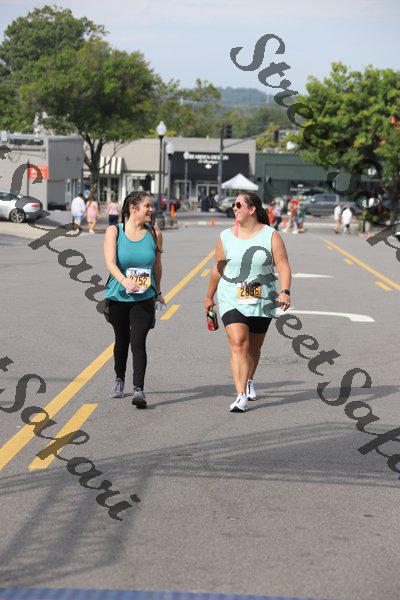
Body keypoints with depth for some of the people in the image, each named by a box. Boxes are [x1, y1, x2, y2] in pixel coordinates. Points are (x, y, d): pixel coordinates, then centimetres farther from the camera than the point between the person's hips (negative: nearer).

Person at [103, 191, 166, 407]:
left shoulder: (154, 234, 2)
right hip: (118, 297, 0)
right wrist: (124, 280, -35)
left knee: (138, 343, -13)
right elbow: (110, 263, -18)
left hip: (144, 298, 0)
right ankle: (119, 380, 38)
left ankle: (138, 390, -15)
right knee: (122, 341, 15)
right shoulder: (114, 231, -5)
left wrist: (158, 291, 23)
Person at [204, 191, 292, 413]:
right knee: (238, 343, -17)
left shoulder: (271, 236, -5)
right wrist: (209, 297, 18)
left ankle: (248, 381, 44)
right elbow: (218, 269, 12)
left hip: (262, 302, 0)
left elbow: (283, 266, -11)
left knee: (254, 347, 15)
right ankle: (241, 396, -21)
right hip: (232, 301, 0)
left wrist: (285, 291, -26)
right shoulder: (225, 237, 1)